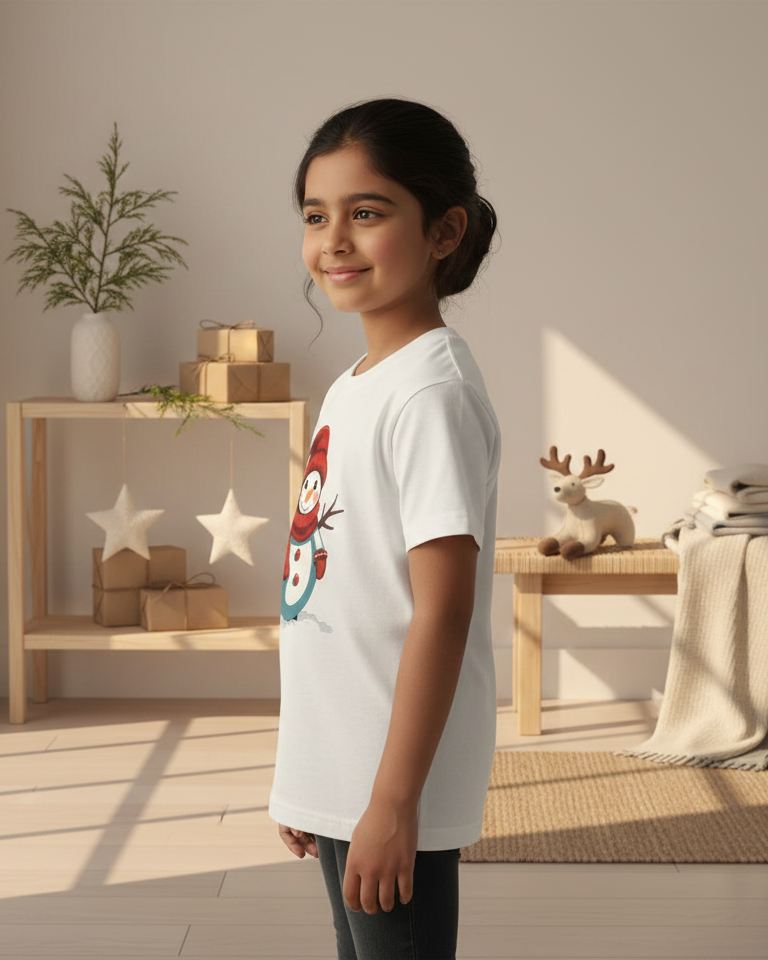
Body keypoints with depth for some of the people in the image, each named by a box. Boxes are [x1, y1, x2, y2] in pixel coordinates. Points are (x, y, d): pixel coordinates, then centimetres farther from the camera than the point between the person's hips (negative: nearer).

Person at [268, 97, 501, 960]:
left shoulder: (432, 393, -17)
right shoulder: (351, 388, 10)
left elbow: (442, 610, -21)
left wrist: (392, 802, -21)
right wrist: (305, 786, 18)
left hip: (396, 785, -9)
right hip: (340, 775, 9)